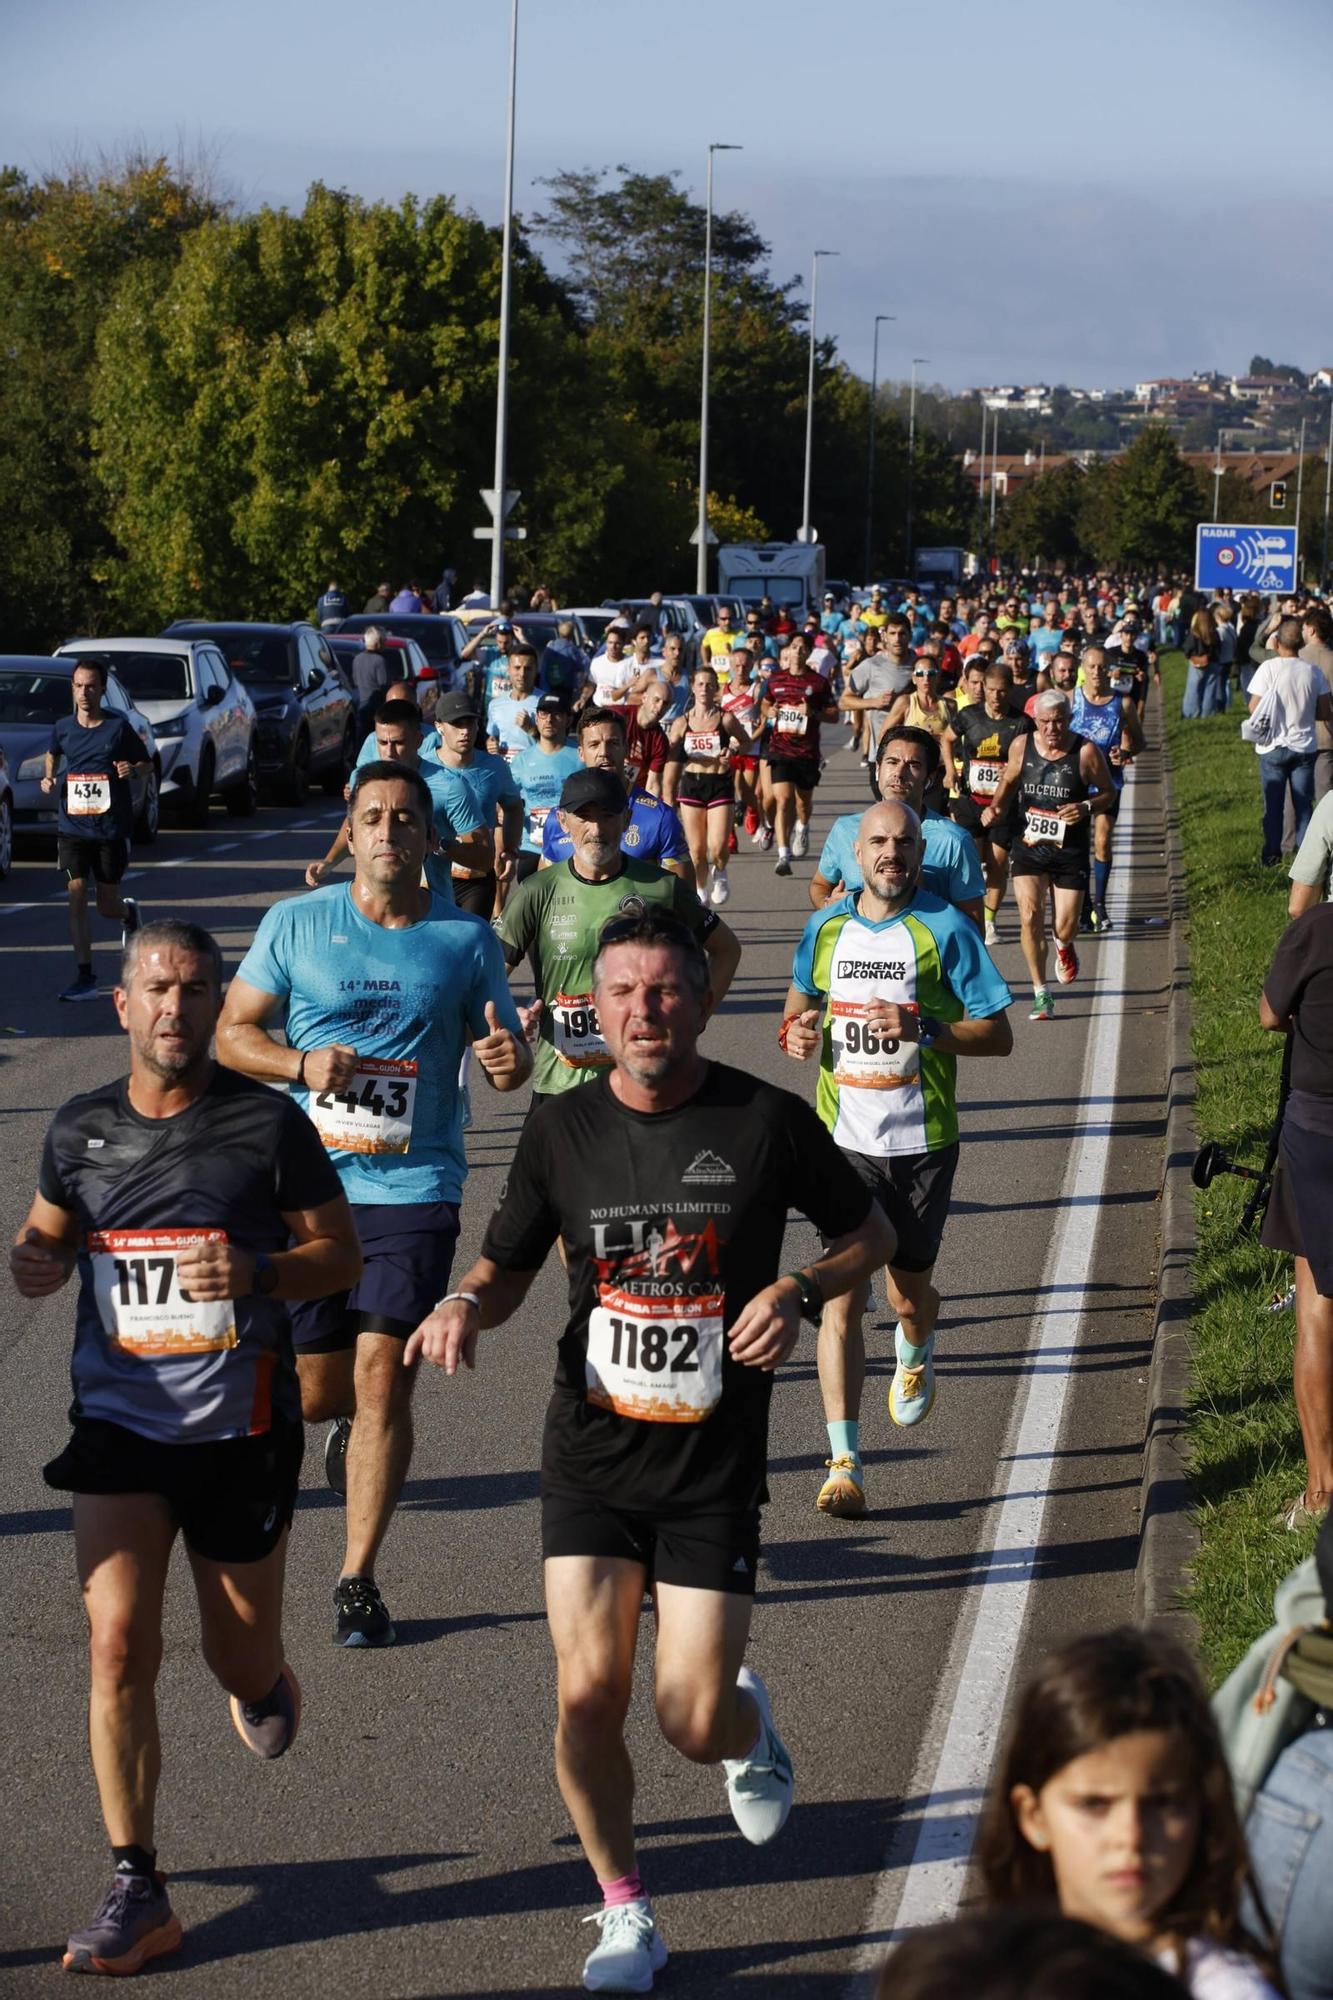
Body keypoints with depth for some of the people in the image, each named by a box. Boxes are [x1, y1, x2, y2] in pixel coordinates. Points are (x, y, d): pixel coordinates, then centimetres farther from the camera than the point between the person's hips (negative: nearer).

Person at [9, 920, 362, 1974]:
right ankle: (138, 1895, -3)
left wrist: (253, 1273, -19)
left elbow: (341, 1254, 0)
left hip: (240, 1427, -1)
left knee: (240, 1659, 11)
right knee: (120, 1647, -11)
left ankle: (265, 1680, 51)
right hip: (119, 1423, 1)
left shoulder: (268, 1122, -7)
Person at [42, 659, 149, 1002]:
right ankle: (85, 977, -4)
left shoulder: (119, 727, -6)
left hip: (111, 828, -2)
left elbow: (146, 763, 4)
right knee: (77, 895, -8)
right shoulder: (63, 728, 2)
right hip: (72, 826, 2)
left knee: (107, 904, 5)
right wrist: (48, 777, 4)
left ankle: (128, 912, 45)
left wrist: (131, 768, -17)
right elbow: (51, 754, 23)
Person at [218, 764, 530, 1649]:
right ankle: (345, 1418, 45)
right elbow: (232, 1032, 6)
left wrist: (510, 1060, -16)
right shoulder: (295, 925, 2)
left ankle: (359, 1579, 3)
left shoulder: (467, 939, 3)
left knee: (383, 1379, -9)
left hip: (417, 1187, -1)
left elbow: (506, 1055, 8)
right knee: (316, 1388, 6)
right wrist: (302, 1065, -13)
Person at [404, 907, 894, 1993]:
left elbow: (873, 1232, 7)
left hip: (715, 1462, -2)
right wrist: (466, 1304, -11)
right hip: (592, 1446, 2)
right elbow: (509, 1264, 12)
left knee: (694, 1723, -4)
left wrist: (796, 1291, -12)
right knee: (589, 1695, -6)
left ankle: (750, 1726, 35)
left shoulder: (767, 1120, -6)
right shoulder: (562, 1129, 0)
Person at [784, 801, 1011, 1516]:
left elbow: (998, 1034, -5)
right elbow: (801, 996, 23)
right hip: (845, 1141, 1)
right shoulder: (825, 927, 5)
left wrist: (922, 1029, -21)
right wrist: (795, 1030, 0)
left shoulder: (946, 928, -5)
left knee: (909, 1293, 13)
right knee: (842, 1296, -9)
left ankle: (915, 1355, 52)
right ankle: (844, 1465, -9)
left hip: (922, 1141, -1)